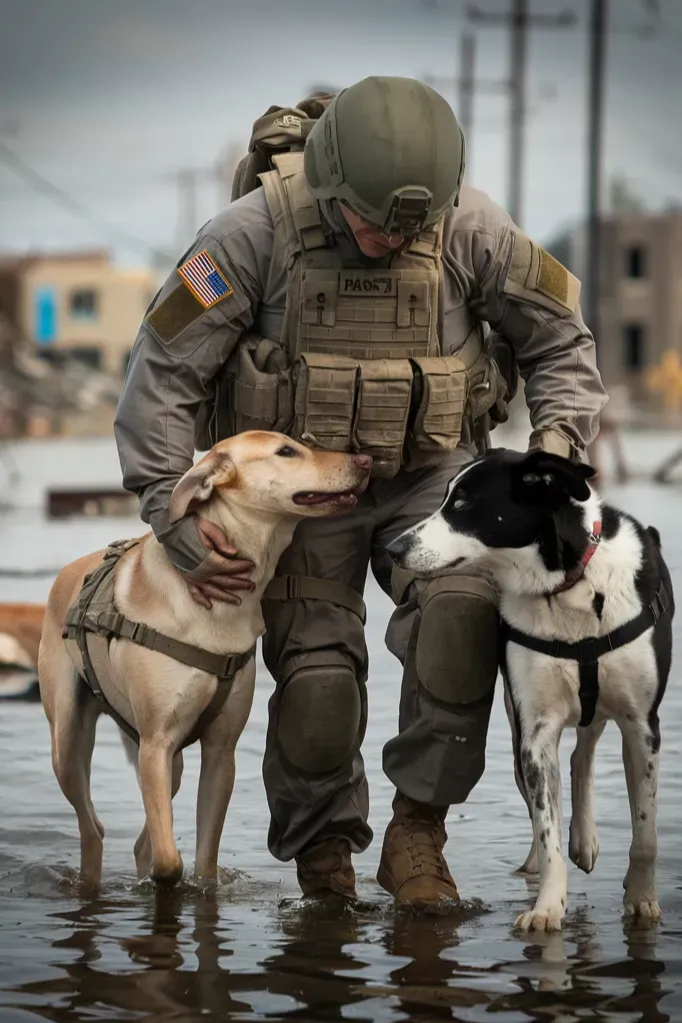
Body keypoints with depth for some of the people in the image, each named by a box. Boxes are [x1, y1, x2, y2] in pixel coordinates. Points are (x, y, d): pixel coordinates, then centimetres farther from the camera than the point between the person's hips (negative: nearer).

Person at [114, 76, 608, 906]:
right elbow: (165, 371, -17)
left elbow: (559, 337, 2)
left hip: (431, 473, 1)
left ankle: (417, 829, -12)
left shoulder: (470, 228, -15)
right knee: (317, 675, -8)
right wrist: (176, 524, -20)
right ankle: (320, 854, 17)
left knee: (462, 616, -25)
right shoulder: (257, 229, -21)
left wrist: (558, 441, -13)